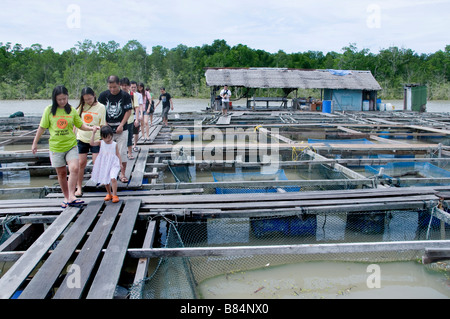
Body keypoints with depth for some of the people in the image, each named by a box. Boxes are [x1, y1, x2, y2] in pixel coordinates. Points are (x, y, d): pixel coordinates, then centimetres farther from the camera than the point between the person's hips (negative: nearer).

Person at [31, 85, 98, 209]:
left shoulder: (72, 110, 2)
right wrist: (35, 143, 13)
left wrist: (90, 128, -10)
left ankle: (71, 195, -13)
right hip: (55, 146, 0)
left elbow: (80, 125, 10)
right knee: (61, 173, 8)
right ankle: (66, 197, 22)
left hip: (71, 145, 0)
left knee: (74, 168, -20)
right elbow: (42, 127, 7)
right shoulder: (49, 110, 0)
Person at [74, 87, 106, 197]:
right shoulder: (81, 107, 5)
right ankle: (79, 188, 14)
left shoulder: (101, 107, -4)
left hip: (96, 139, -3)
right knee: (81, 163, 4)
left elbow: (103, 125, -5)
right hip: (82, 138, 3)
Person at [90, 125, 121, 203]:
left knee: (113, 178, -21)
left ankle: (115, 195, -10)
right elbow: (92, 143, -14)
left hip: (113, 164, -3)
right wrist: (93, 133, -17)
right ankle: (109, 194, 34)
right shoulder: (101, 143, 1)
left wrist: (120, 163, 2)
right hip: (103, 164, 3)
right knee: (105, 180, 13)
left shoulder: (114, 144, 0)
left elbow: (118, 154, 6)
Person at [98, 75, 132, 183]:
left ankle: (122, 174, 11)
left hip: (121, 129, -2)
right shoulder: (103, 95, 1)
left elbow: (128, 111, -3)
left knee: (122, 152, 0)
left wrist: (121, 125, -10)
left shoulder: (125, 96, -5)